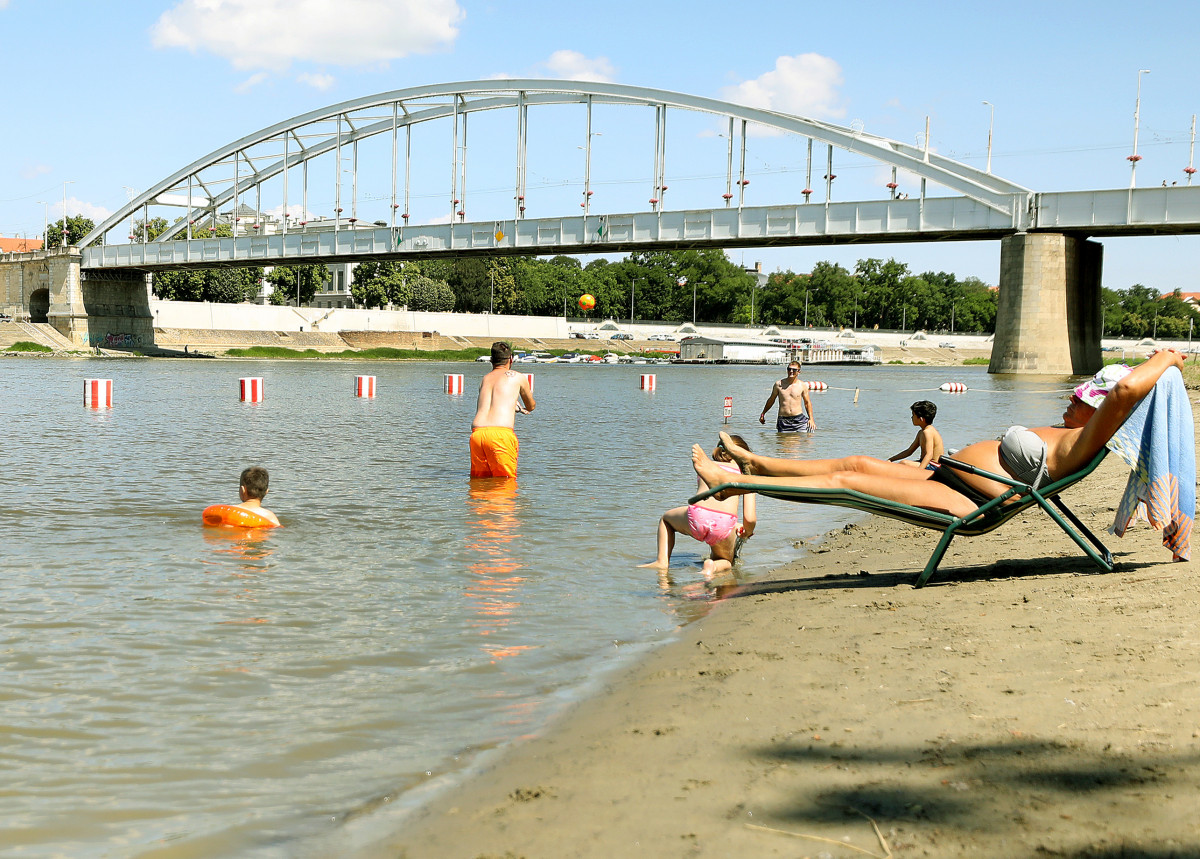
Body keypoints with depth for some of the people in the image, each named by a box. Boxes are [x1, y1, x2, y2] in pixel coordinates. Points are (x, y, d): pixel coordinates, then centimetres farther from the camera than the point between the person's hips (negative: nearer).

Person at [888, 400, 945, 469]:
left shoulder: (927, 432, -18)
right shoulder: (921, 433, 14)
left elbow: (929, 455, -29)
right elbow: (909, 451, 20)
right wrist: (890, 460, 13)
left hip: (933, 467, -11)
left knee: (904, 463, -27)